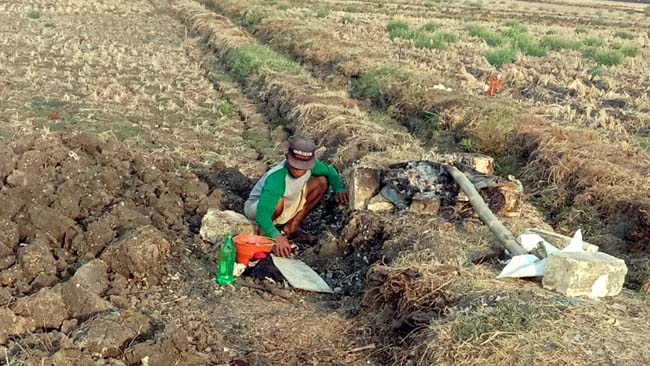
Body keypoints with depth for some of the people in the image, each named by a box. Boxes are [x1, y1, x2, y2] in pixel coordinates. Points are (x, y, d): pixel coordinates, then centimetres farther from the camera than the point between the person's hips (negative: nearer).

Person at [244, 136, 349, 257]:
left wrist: (339, 188, -20)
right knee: (279, 202, -41)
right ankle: (262, 230, -9)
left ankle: (291, 227, 1)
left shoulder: (311, 164, -21)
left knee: (322, 182, -9)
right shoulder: (275, 179, -39)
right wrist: (277, 236, -64)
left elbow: (329, 171, 0)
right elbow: (262, 214, -47)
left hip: (287, 206, 7)